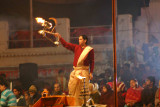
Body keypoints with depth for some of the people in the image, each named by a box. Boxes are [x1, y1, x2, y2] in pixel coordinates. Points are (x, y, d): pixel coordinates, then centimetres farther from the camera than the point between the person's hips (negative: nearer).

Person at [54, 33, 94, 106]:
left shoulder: (90, 50, 0)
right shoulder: (76, 47, 12)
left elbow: (92, 62, -2)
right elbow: (66, 44, 13)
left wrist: (91, 72, -8)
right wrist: (60, 37, 3)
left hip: (84, 71, -4)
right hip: (75, 71, 5)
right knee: (73, 88, 0)